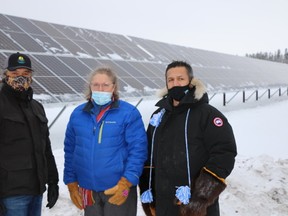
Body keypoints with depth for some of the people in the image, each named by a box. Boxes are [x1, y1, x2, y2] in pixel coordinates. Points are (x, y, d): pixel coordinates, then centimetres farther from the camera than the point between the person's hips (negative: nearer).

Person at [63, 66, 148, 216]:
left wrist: (126, 182, -17)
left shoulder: (129, 113, -8)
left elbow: (138, 150, -10)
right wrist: (71, 183, 8)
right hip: (88, 190, 4)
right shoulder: (78, 114, 6)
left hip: (119, 189, -4)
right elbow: (70, 151, 11)